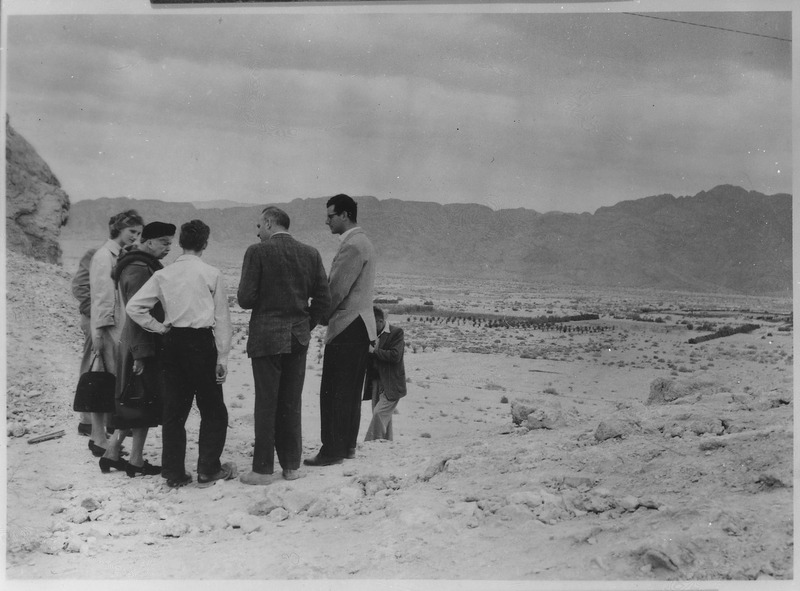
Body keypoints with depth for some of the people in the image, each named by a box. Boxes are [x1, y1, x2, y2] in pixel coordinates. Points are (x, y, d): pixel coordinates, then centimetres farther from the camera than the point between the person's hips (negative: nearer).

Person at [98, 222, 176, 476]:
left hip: (147, 344, 10)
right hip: (143, 346, -10)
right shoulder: (138, 270, -17)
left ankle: (112, 453, 20)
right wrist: (141, 353, -24)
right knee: (145, 402, -1)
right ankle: (136, 461, 8)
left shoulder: (147, 266, 16)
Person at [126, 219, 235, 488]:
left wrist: (158, 327, 8)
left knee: (174, 410, 10)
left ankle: (174, 473, 13)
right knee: (212, 410, 8)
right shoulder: (211, 274, -4)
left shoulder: (163, 275, 4)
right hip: (201, 342, -4)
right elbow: (221, 318, -3)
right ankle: (208, 469, 8)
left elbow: (133, 306, 0)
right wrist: (222, 356, 1)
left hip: (172, 342, 4)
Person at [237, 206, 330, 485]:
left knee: (266, 404, 2)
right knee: (291, 404, 12)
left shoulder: (257, 252, -9)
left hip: (266, 337, -4)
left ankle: (262, 469, 6)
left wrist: (262, 300, 10)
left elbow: (245, 298, -12)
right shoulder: (311, 253, 5)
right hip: (299, 338, 4)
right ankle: (291, 465, 18)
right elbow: (323, 298, 4)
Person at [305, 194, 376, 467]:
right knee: (350, 391, 14)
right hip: (360, 325, 10)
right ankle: (347, 445, 21)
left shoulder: (352, 245, -16)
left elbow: (337, 289, -18)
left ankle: (332, 450, -1)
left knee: (334, 392, -5)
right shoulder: (362, 242, 17)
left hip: (347, 327, -10)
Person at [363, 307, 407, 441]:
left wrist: (374, 351, -17)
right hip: (376, 383, 7)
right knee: (384, 418, 9)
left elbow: (395, 356, -19)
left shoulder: (396, 332, -7)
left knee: (379, 413, -16)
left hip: (391, 385, -7)